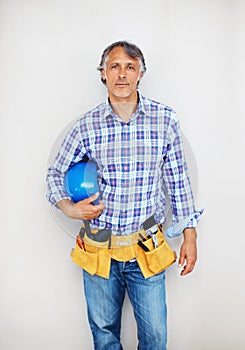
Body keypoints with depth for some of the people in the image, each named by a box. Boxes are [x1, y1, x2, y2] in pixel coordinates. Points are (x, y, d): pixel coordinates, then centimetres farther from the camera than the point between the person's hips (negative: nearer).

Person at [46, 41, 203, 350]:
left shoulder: (165, 120, -5)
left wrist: (189, 237, 2)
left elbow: (178, 181, 1)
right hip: (98, 249, 1)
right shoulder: (86, 126, -5)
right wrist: (68, 207, -12)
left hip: (147, 248, 0)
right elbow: (56, 174, 8)